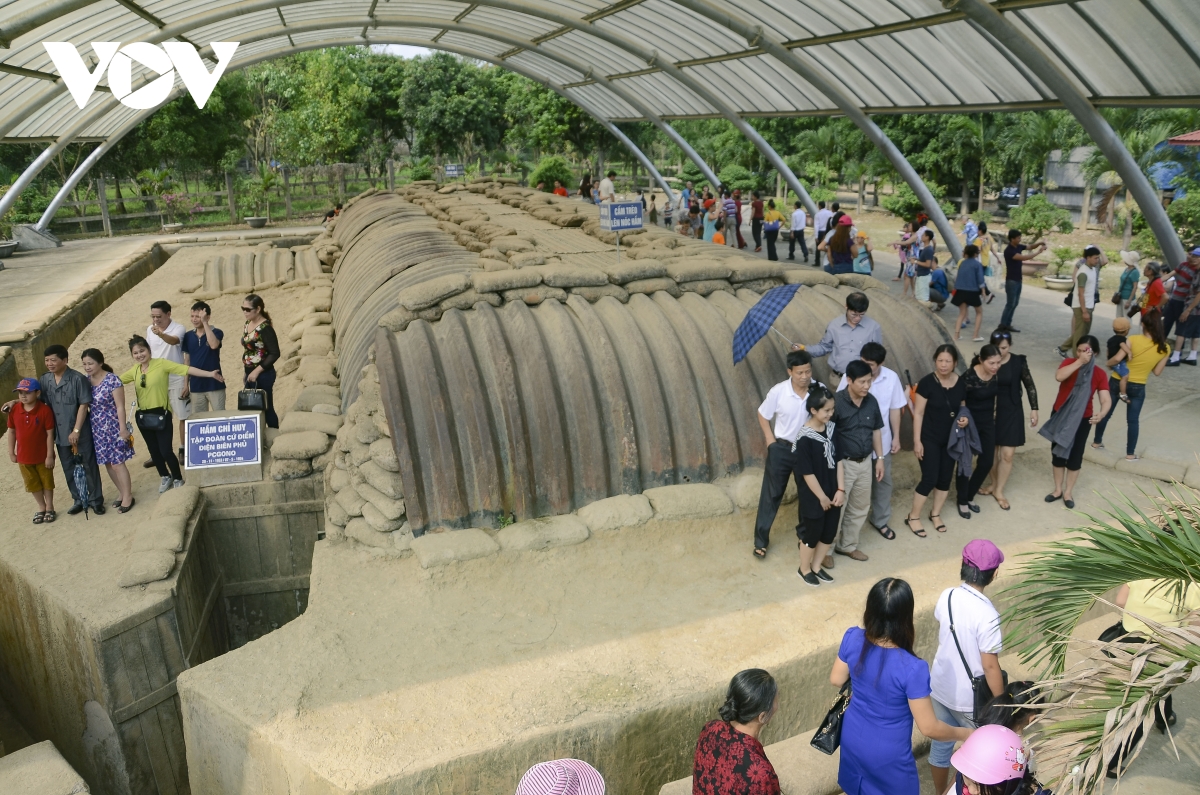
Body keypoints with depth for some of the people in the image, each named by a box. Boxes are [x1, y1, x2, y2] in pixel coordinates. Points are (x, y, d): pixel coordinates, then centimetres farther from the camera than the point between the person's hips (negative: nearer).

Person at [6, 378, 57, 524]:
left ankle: (49, 508, 28)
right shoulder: (14, 410, -7)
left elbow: (50, 434, -14)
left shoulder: (45, 410, -18)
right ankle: (41, 508, 31)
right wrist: (11, 453, 4)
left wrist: (50, 455, -13)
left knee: (47, 481, 13)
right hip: (24, 456, 4)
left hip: (43, 456, -4)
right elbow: (12, 431, 4)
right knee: (32, 483, 16)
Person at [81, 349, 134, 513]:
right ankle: (123, 494, 25)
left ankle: (128, 497, 9)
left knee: (117, 463, -2)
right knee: (107, 464, 12)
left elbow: (120, 407, -15)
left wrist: (123, 429, -16)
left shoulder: (112, 380, -15)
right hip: (96, 429, 6)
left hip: (112, 428, -6)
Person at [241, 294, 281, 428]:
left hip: (263, 374, -8)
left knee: (266, 408, 1)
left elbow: (274, 353, -21)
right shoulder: (247, 324, 7)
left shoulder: (265, 328, -18)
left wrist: (257, 371, -21)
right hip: (249, 373, 8)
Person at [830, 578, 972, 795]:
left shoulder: (853, 638, -21)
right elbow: (929, 728, -22)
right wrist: (964, 733, -4)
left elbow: (836, 680, -3)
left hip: (853, 740, 4)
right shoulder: (912, 668, -34)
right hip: (887, 755, -4)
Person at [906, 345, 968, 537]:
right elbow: (918, 413, -13)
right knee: (930, 479, -6)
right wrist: (917, 441, -14)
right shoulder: (927, 383, -17)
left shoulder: (960, 384, -3)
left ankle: (935, 513, 32)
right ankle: (913, 517, 11)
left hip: (950, 439, 5)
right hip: (929, 439, -5)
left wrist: (964, 419, -10)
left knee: (945, 478, 12)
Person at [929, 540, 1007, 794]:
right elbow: (990, 666, -21)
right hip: (970, 699, -6)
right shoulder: (986, 614, -28)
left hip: (941, 687, 6)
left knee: (941, 745, 24)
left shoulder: (946, 596, -10)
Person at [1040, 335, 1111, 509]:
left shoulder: (1099, 374, -10)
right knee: (1058, 453, 11)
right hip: (1060, 415, 1)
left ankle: (1068, 492, 23)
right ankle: (1058, 489, 27)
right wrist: (1079, 361, -34)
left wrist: (1101, 414, -39)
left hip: (1082, 419, -1)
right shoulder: (1069, 363, -10)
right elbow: (1059, 377, -32)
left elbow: (1106, 400, -19)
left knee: (1075, 455, 6)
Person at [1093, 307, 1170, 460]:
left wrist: (1109, 362, -3)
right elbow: (1157, 372, 0)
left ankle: (1097, 442, 31)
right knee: (1133, 420, 12)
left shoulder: (1133, 340, -17)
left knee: (1106, 413, 17)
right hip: (1138, 387, 1)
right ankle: (1130, 453, 18)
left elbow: (1116, 359, -24)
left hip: (1117, 381, -1)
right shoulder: (1165, 348, -7)